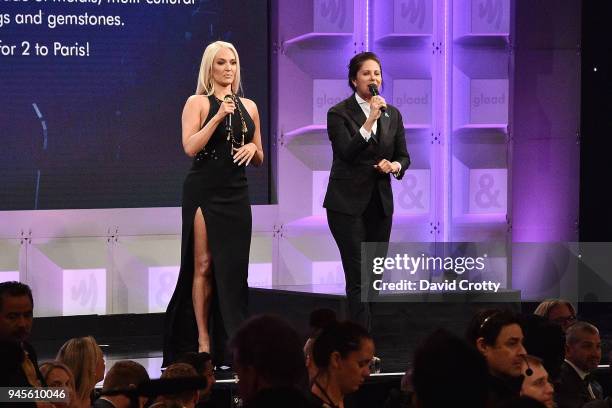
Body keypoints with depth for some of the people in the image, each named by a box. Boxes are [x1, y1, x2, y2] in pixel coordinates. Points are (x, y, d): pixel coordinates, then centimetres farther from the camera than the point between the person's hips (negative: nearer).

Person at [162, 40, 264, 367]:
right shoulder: (197, 103, 0)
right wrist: (218, 117, -20)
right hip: (203, 191, -4)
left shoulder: (249, 107, 13)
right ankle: (202, 342, -1)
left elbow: (259, 160, 18)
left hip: (236, 193, 4)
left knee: (233, 268, 1)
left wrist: (252, 149, -4)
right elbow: (190, 147, -14)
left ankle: (231, 344, 3)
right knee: (203, 266, -4)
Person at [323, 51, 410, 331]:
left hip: (380, 203, 5)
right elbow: (347, 153, -17)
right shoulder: (339, 114, -6)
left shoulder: (392, 114, 9)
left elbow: (403, 157, 12)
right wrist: (370, 120, -24)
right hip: (347, 203, -5)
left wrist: (394, 166, -10)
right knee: (358, 277, -10)